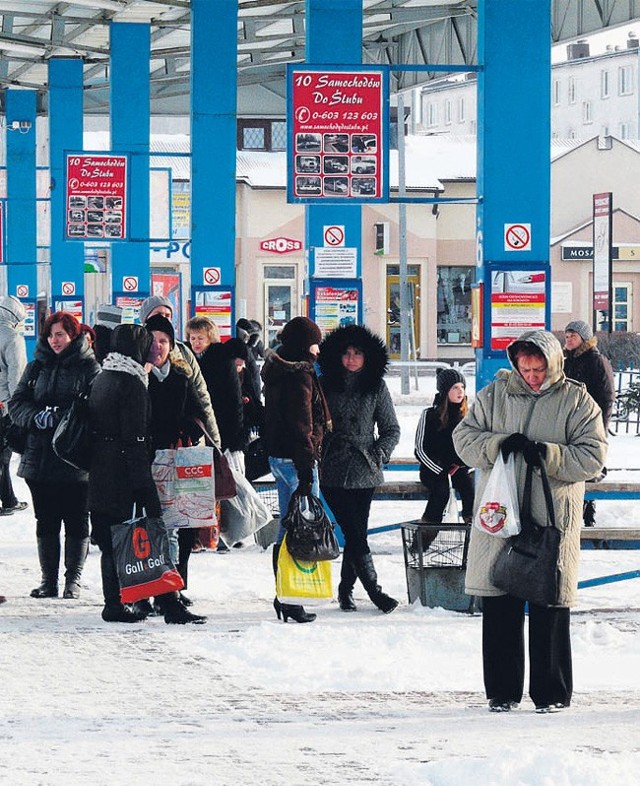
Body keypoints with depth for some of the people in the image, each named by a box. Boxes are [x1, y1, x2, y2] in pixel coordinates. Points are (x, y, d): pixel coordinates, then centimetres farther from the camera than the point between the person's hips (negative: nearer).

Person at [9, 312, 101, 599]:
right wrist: (36, 416, -11)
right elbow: (16, 402, 9)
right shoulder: (37, 367, 13)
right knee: (45, 521, 8)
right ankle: (49, 580, 14)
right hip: (39, 458, 5)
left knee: (76, 521, 2)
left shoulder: (89, 367, -2)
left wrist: (57, 417, -19)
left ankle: (73, 580, 9)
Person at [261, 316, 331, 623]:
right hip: (296, 457, -10)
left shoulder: (276, 370, 14)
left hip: (277, 456, 10)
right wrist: (306, 469, -20)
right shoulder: (299, 375, -16)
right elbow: (301, 425, -20)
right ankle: (291, 600, -8)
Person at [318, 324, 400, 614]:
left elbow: (391, 429, 10)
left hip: (364, 471, 1)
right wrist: (315, 455, -2)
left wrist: (378, 454, -5)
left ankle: (346, 590, 17)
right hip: (332, 471, -1)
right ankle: (374, 590, -7)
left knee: (356, 533, 4)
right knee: (355, 535, -8)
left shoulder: (377, 388, 5)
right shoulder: (325, 386, 4)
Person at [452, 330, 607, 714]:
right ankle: (502, 691, 14)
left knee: (550, 612, 1)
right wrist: (499, 445, -13)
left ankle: (551, 692, 11)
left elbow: (593, 456, -4)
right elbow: (464, 437, 5)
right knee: (499, 610, 5)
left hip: (553, 521, -2)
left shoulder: (577, 402, 1)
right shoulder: (493, 395, 8)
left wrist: (547, 454, -17)